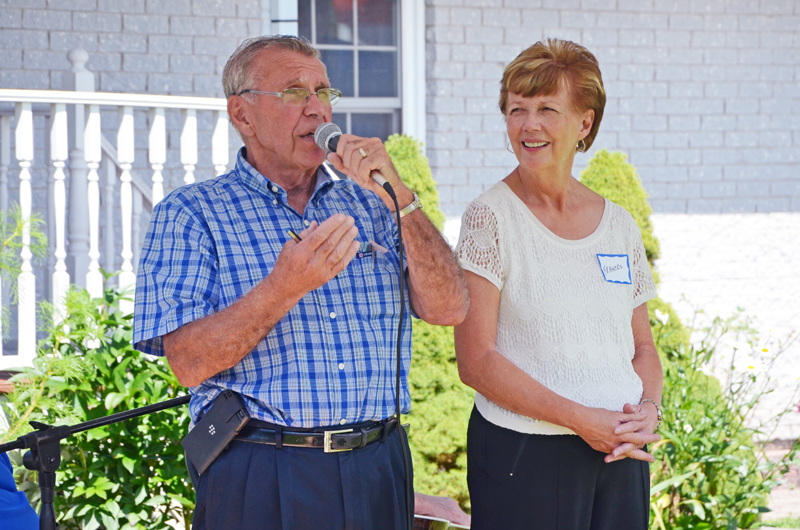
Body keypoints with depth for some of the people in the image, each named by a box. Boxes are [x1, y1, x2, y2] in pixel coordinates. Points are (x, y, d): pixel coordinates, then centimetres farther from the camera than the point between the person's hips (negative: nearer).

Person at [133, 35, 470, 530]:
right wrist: (285, 287, -24)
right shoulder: (189, 214, 0)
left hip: (375, 474, 4)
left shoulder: (366, 204, 13)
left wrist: (397, 195, -8)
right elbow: (189, 363, -11)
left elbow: (449, 309, 1)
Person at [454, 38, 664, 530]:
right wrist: (580, 418, -16)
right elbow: (476, 360, -11)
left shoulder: (619, 225, 8)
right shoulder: (491, 217, -6)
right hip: (524, 455, -4)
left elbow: (643, 347, 15)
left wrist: (648, 410, -6)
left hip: (619, 453, 4)